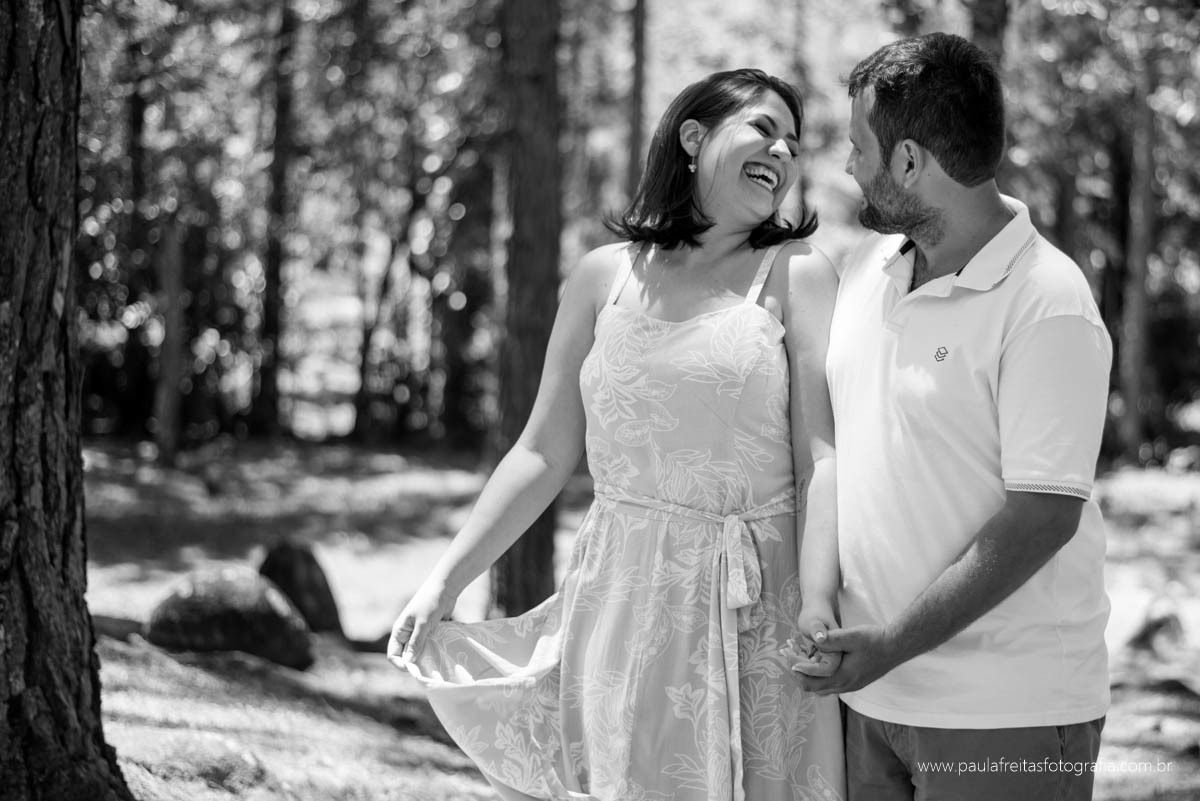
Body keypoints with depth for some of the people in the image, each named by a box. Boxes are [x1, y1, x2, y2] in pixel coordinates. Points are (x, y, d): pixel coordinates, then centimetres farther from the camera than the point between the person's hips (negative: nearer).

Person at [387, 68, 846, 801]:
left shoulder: (797, 275, -1)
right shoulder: (606, 277, 5)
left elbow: (822, 457, -8)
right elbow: (543, 454, 8)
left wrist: (819, 614, -20)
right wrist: (445, 582, 3)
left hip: (751, 605, -2)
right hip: (620, 599, 2)